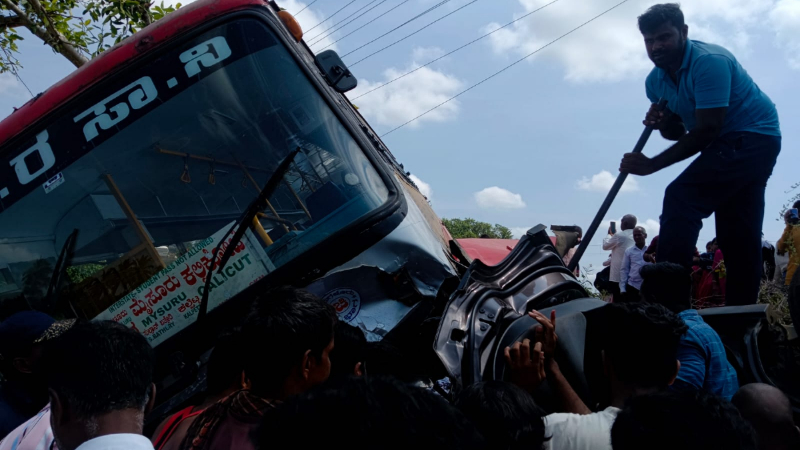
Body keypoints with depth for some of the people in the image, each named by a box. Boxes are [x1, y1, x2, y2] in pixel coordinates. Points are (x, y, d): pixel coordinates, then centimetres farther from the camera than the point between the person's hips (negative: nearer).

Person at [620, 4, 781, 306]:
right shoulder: (656, 81, 3)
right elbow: (679, 133, 12)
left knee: (680, 198, -23)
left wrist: (652, 164, -23)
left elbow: (707, 130, -25)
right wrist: (662, 124, -13)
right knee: (739, 238, 9)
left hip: (753, 137, -9)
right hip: (729, 144, 9)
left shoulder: (709, 62, -22)